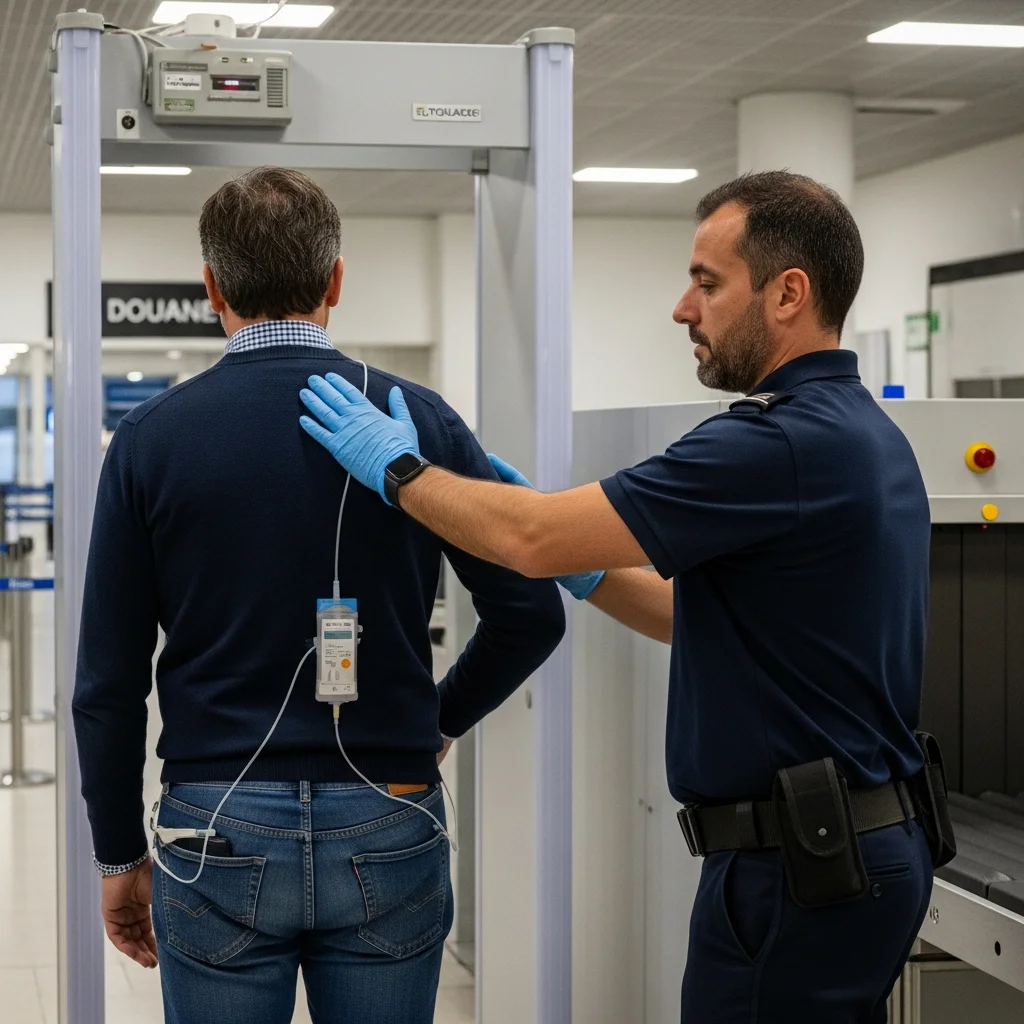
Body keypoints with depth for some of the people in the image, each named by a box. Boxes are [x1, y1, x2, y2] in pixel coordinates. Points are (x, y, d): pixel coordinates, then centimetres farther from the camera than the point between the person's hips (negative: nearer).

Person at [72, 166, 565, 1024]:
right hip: (387, 831, 1)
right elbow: (531, 613, -2)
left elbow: (109, 680, -2)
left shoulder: (153, 437, -4)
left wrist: (121, 856, 8)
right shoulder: (417, 420, -2)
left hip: (219, 833, -1)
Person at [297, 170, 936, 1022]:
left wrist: (397, 468, -6)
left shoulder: (785, 442, -21)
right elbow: (710, 615, 19)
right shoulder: (861, 435, 12)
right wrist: (586, 568, 13)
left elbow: (533, 537, -21)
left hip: (798, 864, -10)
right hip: (861, 846, 10)